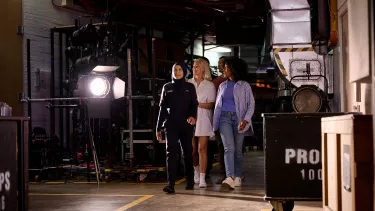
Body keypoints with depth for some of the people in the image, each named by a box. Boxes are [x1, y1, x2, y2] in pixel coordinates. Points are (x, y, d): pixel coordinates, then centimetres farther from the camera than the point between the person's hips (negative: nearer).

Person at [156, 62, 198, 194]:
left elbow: (194, 105, 2)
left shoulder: (190, 87, 9)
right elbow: (162, 108, 14)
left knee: (188, 153, 7)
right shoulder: (167, 87, 12)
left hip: (186, 125, 0)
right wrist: (158, 127, 11)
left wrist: (193, 116, -20)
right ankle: (170, 184, -18)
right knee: (171, 153, -11)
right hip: (171, 125, 0)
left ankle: (190, 181, 21)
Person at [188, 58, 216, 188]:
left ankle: (202, 178, -7)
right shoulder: (188, 84, 11)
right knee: (192, 149, 6)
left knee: (202, 149, -8)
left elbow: (211, 104, 1)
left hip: (203, 119, -2)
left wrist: (199, 104, -12)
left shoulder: (209, 85, 5)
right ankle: (196, 170, 32)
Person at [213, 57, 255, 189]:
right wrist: (215, 122, 8)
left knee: (238, 150, 3)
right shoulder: (222, 86, 17)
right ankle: (230, 178, -25)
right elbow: (217, 104, 18)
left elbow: (251, 104, 0)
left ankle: (237, 177, 15)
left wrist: (245, 120, -14)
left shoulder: (244, 86, 4)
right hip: (224, 117, 2)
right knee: (229, 148, -14)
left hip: (238, 118, -2)